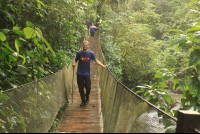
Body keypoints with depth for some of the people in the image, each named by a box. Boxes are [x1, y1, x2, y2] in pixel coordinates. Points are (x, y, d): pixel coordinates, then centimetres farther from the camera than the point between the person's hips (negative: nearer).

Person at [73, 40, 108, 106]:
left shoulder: (91, 53, -4)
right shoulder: (79, 53, -2)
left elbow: (96, 60, 2)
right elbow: (75, 60, 8)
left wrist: (103, 65, -8)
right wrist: (74, 64, -16)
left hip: (87, 73, -1)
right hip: (79, 73, 1)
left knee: (88, 87, -3)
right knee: (81, 88, 4)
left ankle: (87, 97, 28)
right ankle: (83, 101, 20)